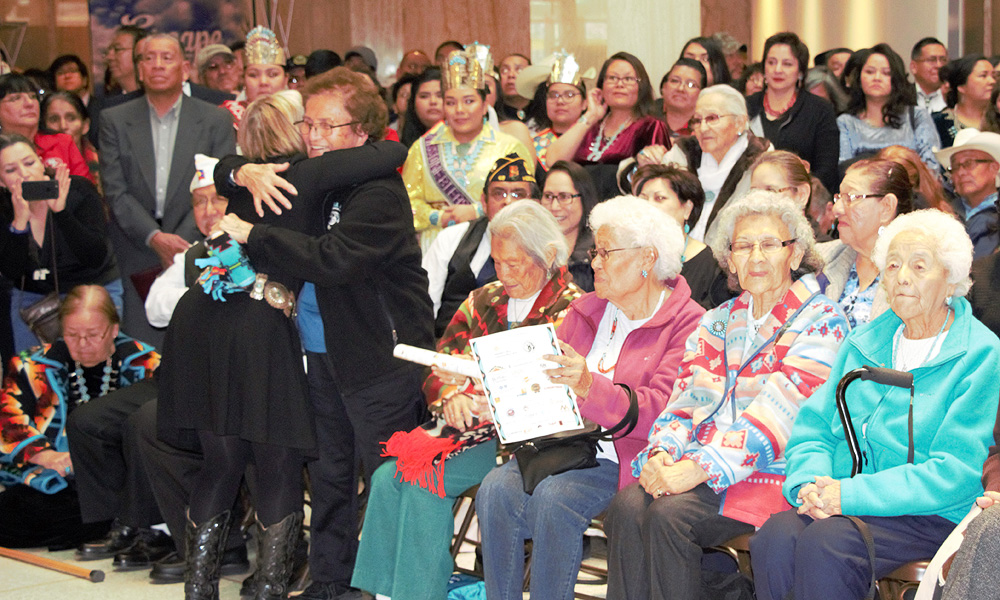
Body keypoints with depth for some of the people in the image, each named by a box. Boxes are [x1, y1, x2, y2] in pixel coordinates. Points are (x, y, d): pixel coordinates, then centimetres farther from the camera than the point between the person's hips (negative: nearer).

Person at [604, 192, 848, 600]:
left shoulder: (821, 322, -1)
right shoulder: (717, 322, 20)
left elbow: (776, 416, -13)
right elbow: (686, 399, 12)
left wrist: (700, 467, -22)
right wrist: (662, 452, -11)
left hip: (767, 475, -5)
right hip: (694, 466, 5)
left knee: (668, 515, -29)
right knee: (627, 506, -24)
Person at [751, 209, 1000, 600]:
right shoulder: (863, 343, 17)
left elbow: (955, 473, -11)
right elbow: (812, 429, 14)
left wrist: (851, 493, -19)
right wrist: (810, 483, -10)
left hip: (929, 517, -4)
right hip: (839, 507, 4)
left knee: (826, 543, -33)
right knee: (774, 537, -28)